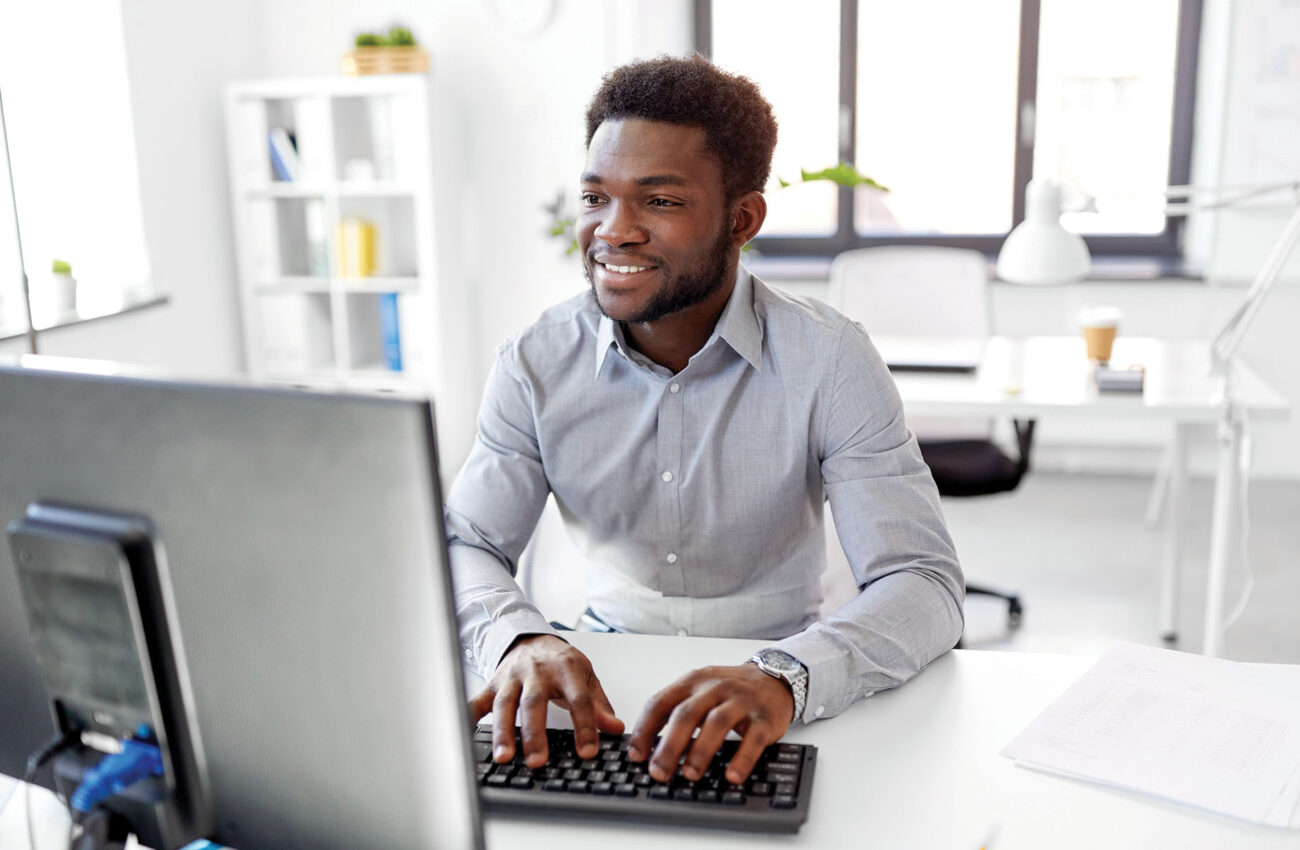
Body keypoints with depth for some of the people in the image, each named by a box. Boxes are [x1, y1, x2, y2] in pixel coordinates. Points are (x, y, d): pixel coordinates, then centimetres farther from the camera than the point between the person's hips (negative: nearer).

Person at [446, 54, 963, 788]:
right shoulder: (538, 364, -6)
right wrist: (519, 639, -30)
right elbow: (465, 545, -7)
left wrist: (785, 678, -40)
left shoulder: (829, 362, -14)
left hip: (771, 700, -1)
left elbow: (925, 583, -20)